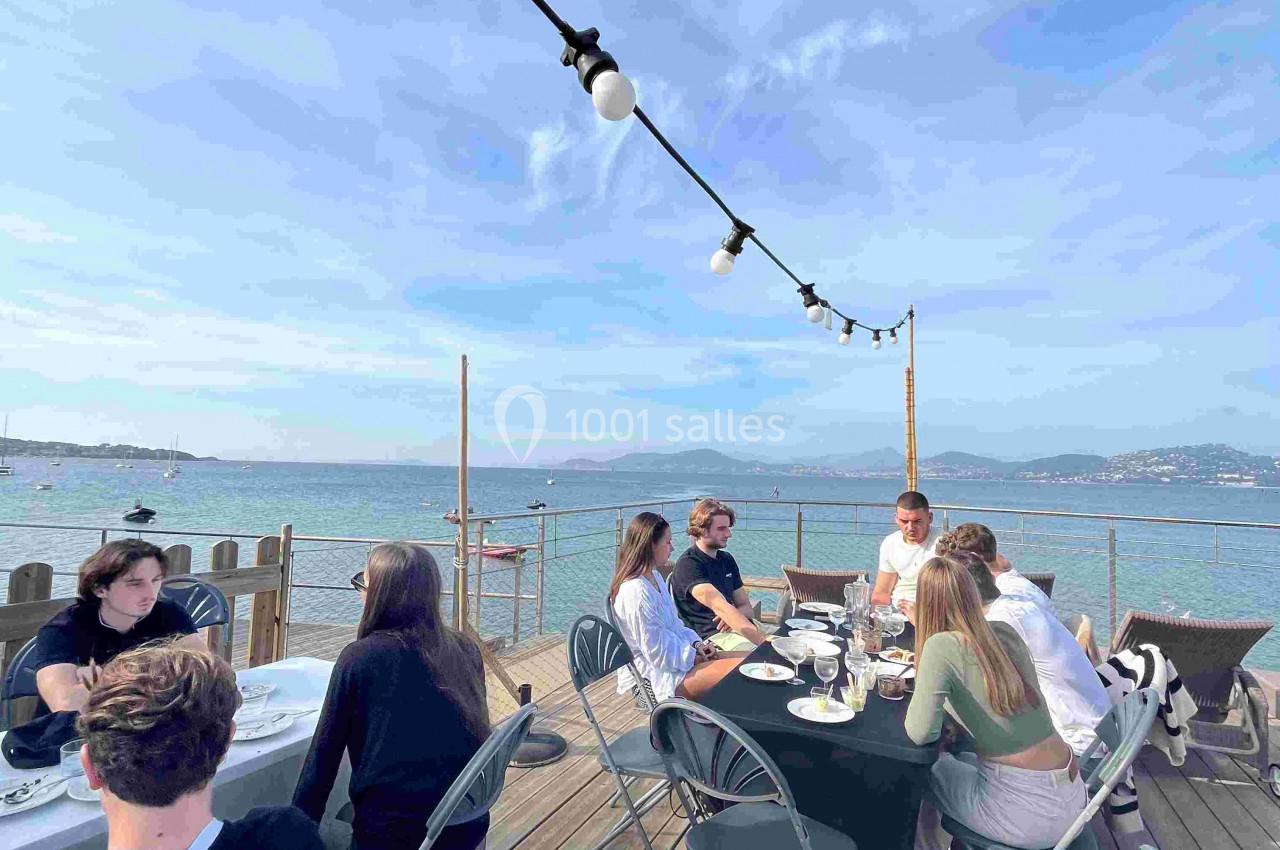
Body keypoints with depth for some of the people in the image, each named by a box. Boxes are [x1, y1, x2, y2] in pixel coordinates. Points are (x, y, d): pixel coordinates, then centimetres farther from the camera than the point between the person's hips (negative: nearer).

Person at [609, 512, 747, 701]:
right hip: (660, 674, -10)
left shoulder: (655, 576, 9)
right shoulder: (636, 592, -24)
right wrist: (696, 655, -11)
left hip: (678, 655, 10)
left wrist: (696, 644, 1)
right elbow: (658, 654, -22)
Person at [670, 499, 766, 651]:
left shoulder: (727, 559, 16)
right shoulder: (688, 564, -11)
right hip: (711, 636, -8)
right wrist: (763, 640, -33)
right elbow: (720, 607, -24)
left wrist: (734, 617, -8)